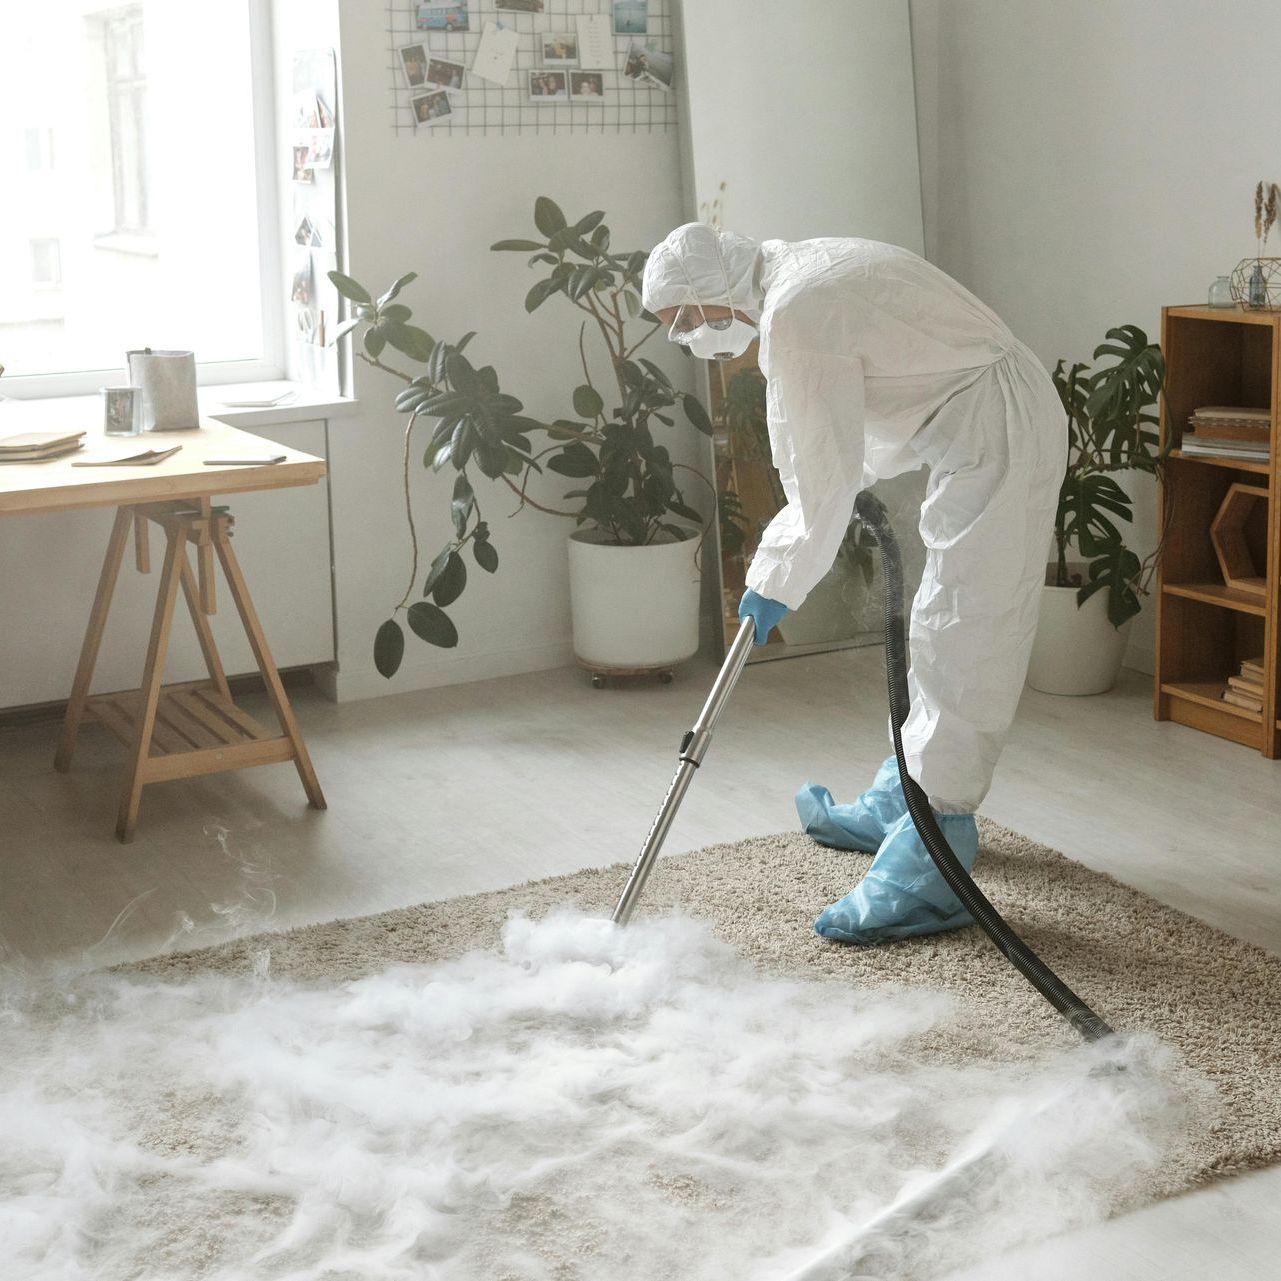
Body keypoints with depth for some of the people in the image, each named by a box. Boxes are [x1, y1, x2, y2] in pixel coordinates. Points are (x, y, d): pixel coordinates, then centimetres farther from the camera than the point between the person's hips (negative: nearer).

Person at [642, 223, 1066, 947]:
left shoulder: (794, 317, -20)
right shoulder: (800, 272, 12)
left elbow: (825, 483, -17)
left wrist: (773, 585, -7)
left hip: (998, 439, -11)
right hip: (999, 426, 11)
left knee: (959, 645, -11)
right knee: (945, 638, 19)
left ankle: (930, 875, -9)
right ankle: (901, 805, 33)